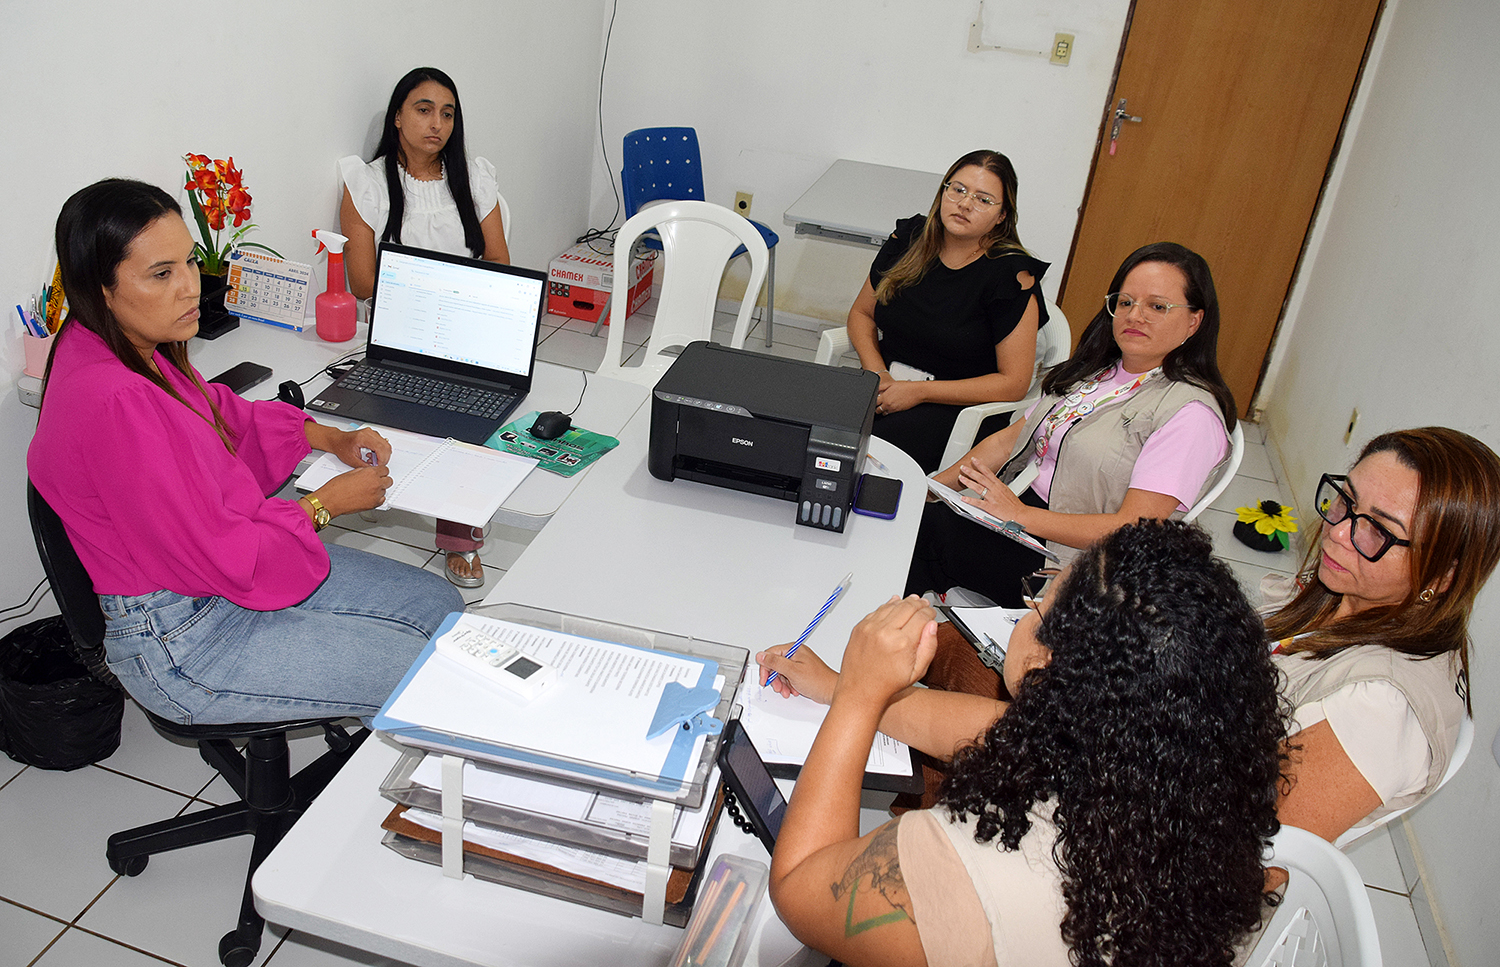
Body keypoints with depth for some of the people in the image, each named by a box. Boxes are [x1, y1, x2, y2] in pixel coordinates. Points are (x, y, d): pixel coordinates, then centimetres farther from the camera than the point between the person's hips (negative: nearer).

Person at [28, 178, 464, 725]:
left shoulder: (134, 346, -1)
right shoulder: (115, 405, -31)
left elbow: (227, 415, 19)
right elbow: (223, 557, -26)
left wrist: (330, 439, 5)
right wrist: (326, 503, -11)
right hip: (178, 644, -10)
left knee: (439, 604, 10)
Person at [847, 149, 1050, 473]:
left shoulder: (1011, 274, -10)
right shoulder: (910, 238, 5)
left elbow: (1013, 383, -11)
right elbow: (861, 313, 16)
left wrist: (917, 392, -15)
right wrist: (876, 373, -6)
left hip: (956, 406, -5)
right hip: (887, 384, 5)